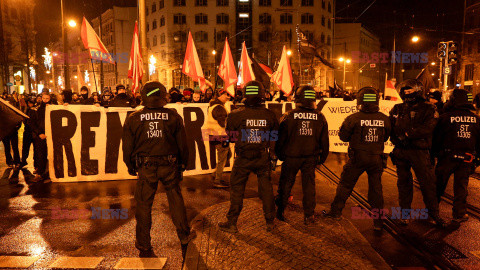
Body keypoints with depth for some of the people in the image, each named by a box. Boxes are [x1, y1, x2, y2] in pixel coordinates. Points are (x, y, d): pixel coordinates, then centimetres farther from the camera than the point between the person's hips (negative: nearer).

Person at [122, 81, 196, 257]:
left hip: (146, 168, 0)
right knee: (175, 199, 15)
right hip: (169, 166, 0)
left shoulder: (133, 119, -3)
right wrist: (183, 164, 16)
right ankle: (184, 236, 25)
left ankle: (144, 245, 22)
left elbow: (128, 147, 2)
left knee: (144, 205, 11)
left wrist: (131, 166, 17)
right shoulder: (173, 117, -4)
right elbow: (182, 144, 2)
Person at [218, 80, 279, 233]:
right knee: (266, 189, 15)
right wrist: (273, 155, 19)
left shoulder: (236, 115, -13)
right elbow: (274, 138, 5)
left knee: (237, 189, 11)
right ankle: (270, 222, 27)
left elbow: (231, 137, -1)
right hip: (263, 158, 2)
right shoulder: (270, 115, -5)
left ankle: (232, 223, 22)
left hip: (243, 159, -2)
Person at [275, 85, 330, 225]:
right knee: (309, 185, 12)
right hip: (311, 158, 2)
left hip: (291, 157, -1)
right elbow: (324, 141, 3)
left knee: (286, 184, 13)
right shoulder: (320, 118, -4)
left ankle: (280, 211, 27)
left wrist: (279, 155, 9)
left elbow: (280, 138, -6)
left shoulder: (288, 117, -12)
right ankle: (309, 215, 19)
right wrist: (322, 157, 16)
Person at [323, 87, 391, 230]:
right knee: (376, 189, 11)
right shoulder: (384, 119, -3)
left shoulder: (353, 118, -13)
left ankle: (336, 211, 23)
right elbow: (385, 137, 10)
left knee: (345, 184, 12)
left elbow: (343, 136, -3)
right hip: (377, 158, 3)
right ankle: (378, 222, 18)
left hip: (358, 158, -3)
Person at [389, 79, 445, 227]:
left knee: (428, 183, 2)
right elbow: (390, 127, 7)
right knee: (404, 183, 11)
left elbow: (427, 128, -15)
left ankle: (433, 213, 19)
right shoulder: (397, 109, 9)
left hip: (419, 152, -3)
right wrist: (397, 139, -9)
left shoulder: (428, 109, -2)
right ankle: (405, 212, 24)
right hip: (400, 151, 3)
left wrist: (407, 135, -20)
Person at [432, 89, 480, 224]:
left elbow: (436, 137, -5)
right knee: (461, 186, 12)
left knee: (439, 183, 10)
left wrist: (433, 153, 7)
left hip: (447, 157, -3)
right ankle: (460, 214, 16)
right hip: (467, 159, 3)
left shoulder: (445, 117, -10)